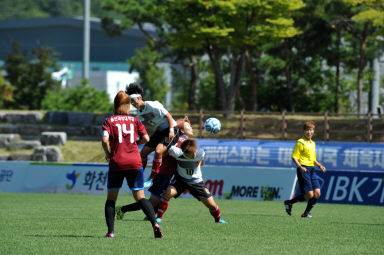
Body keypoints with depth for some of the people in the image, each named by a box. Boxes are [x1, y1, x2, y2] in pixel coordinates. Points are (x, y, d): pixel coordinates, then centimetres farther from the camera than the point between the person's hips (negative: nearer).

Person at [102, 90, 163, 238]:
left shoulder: (109, 121, 4)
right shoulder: (135, 121, 10)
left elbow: (105, 140, -11)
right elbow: (146, 138, 1)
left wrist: (108, 154, 5)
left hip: (116, 163, -1)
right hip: (135, 163, 1)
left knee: (111, 197, 11)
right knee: (140, 196, 2)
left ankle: (110, 231, 0)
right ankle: (155, 224, -18)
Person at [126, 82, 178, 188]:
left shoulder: (153, 106, -23)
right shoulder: (139, 111, 2)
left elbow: (168, 115, -20)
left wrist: (171, 130, -27)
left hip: (170, 130, -9)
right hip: (159, 131, 9)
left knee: (158, 151, -27)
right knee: (143, 152, 5)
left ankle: (151, 179, -19)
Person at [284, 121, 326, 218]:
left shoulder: (313, 143, 18)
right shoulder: (300, 142, -6)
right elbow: (294, 157, -10)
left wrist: (320, 165, 12)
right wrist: (300, 167, -24)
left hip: (312, 169, 7)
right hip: (303, 169, -7)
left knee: (317, 193, -4)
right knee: (309, 194, -12)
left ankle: (306, 213, 10)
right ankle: (289, 203, 7)